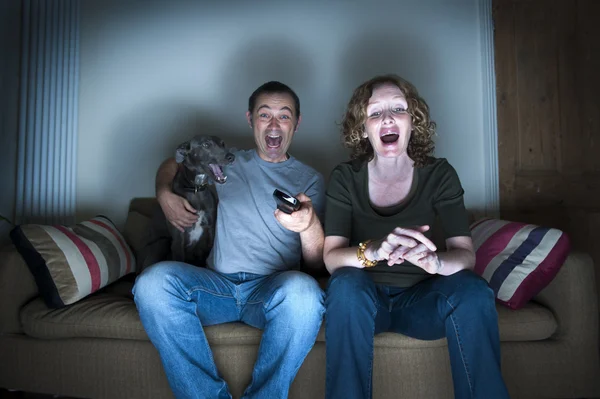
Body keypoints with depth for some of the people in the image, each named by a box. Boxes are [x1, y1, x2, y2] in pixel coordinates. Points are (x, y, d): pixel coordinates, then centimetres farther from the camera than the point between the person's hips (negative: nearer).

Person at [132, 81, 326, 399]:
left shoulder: (310, 179, 12)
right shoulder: (228, 163, 18)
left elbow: (317, 263, 3)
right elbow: (170, 165, 33)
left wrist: (309, 225, -20)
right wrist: (165, 195, 10)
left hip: (273, 290, -2)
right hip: (218, 284, 2)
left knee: (303, 290, -36)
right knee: (153, 280, -27)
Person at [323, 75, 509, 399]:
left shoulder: (439, 174, -6)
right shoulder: (345, 178, -9)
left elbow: (466, 254, -14)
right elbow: (331, 256, -19)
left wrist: (435, 260, -39)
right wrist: (374, 251, -42)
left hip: (419, 299, 1)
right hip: (362, 301, -1)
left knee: (473, 290, -27)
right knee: (347, 284, -33)